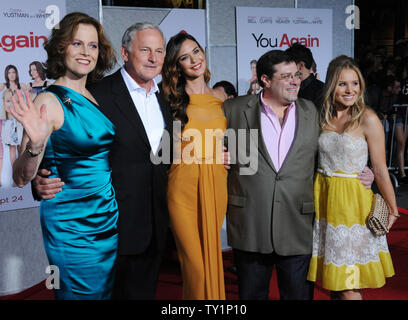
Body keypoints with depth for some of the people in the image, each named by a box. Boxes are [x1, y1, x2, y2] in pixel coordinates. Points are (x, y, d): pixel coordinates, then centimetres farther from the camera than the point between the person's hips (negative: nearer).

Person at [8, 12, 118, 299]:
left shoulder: (94, 98, 6)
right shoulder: (50, 101, -14)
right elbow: (21, 178, -18)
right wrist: (35, 145, -34)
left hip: (108, 219, 7)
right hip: (72, 227, -7)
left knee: (106, 290, 19)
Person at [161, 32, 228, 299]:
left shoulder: (221, 98, 11)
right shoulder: (172, 98, 0)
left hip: (216, 185, 3)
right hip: (184, 185, -3)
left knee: (213, 257, 10)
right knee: (195, 261, -2)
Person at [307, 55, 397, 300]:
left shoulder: (368, 119, -10)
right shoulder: (324, 116, 6)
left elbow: (380, 170, -7)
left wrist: (392, 209, -1)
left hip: (351, 199, -5)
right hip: (322, 195, 5)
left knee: (349, 286, -1)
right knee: (332, 277, 14)